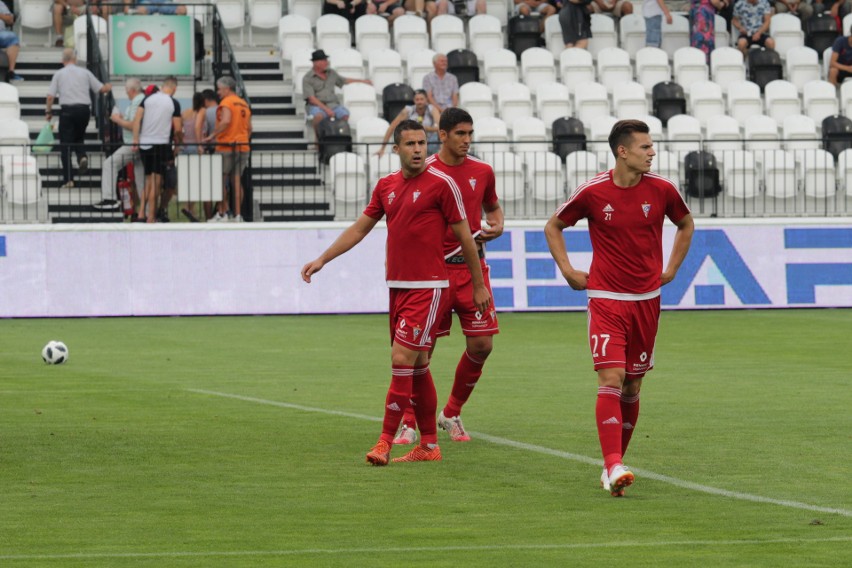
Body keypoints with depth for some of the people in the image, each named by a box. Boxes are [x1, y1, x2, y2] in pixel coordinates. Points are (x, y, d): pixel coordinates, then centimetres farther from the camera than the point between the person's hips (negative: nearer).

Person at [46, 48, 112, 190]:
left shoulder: (59, 74, 3)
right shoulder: (85, 72, 6)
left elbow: (50, 96, -2)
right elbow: (101, 89, 9)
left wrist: (48, 111, 11)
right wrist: (108, 87, 31)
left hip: (67, 110, -2)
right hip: (84, 108, 2)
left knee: (66, 145, 2)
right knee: (79, 138, 24)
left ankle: (68, 179, -4)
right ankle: (82, 156, -8)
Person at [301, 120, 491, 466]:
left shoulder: (441, 184, -7)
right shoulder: (386, 186, 11)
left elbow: (464, 236, -2)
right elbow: (359, 228, 20)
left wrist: (478, 285, 2)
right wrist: (322, 260, 15)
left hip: (428, 288, -6)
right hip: (397, 286, 6)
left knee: (402, 358, -13)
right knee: (417, 367, 10)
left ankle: (385, 442, -12)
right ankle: (429, 445, 16)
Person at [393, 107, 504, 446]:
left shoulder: (482, 172, 6)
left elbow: (492, 207, 24)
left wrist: (496, 226, 3)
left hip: (472, 268, 3)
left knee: (482, 345, -2)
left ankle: (451, 414, 19)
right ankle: (409, 424, 9)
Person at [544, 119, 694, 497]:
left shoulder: (661, 190, -2)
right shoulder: (593, 192, -8)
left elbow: (686, 224, 19)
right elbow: (553, 226, 9)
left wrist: (671, 270, 12)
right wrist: (567, 271, 3)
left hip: (646, 300, 3)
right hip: (606, 299, -3)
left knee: (632, 387, 8)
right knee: (611, 379, -15)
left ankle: (615, 461, 22)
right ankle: (613, 468, -21)